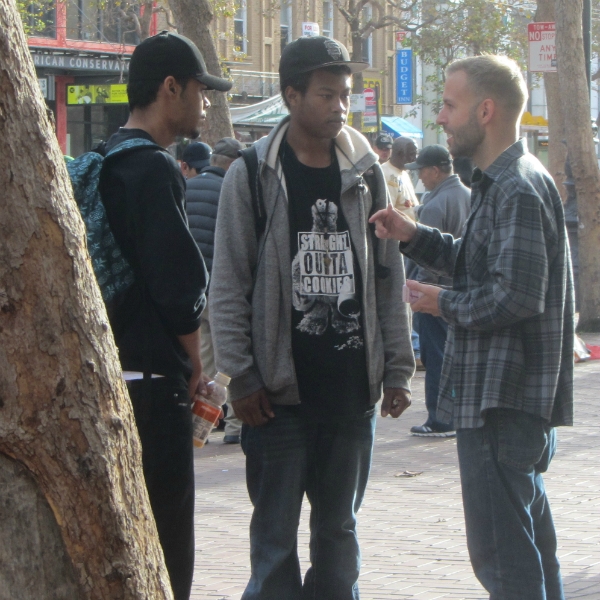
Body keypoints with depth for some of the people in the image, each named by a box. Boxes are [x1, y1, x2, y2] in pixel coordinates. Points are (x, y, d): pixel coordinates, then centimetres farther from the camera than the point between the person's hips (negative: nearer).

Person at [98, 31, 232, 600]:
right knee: (163, 552, -4)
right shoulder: (155, 170, -15)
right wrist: (195, 365, -2)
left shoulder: (102, 164, 13)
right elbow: (178, 285, -18)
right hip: (152, 381, -9)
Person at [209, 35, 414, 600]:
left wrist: (397, 369, 6)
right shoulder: (251, 176, -3)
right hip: (281, 389, -3)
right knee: (275, 533, 1)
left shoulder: (365, 172, 7)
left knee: (339, 529, 12)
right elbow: (228, 287, -3)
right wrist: (241, 377, -8)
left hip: (352, 387, 3)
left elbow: (388, 278, 10)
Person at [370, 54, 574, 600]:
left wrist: (444, 304, -11)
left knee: (501, 550, -8)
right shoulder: (499, 183, 15)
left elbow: (516, 296, -25)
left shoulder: (518, 191, -18)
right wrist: (414, 237, 9)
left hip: (503, 400, -11)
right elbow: (478, 263, 23)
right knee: (527, 535, 19)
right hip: (516, 396, 11)